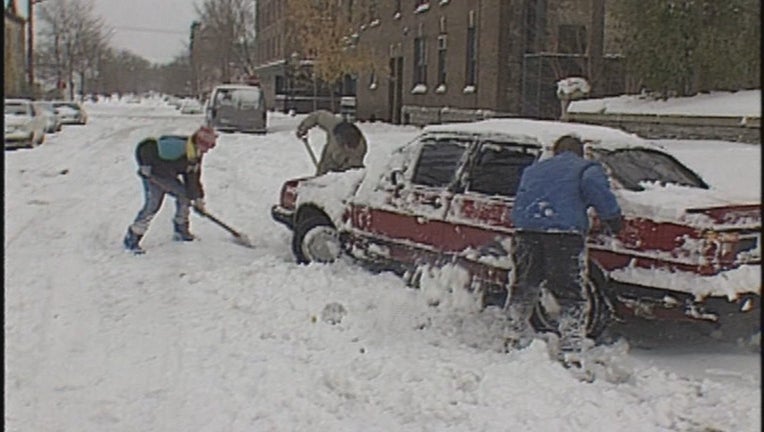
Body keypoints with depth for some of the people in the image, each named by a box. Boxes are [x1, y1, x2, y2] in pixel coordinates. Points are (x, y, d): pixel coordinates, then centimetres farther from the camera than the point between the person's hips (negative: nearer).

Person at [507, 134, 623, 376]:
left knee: (524, 292, 16)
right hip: (564, 233, -4)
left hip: (526, 231, 4)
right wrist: (613, 220, -3)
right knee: (572, 298, -1)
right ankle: (570, 356, -7)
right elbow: (595, 187, -7)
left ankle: (518, 343, 25)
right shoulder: (587, 168, 13)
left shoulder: (533, 169, 30)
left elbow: (520, 202, 27)